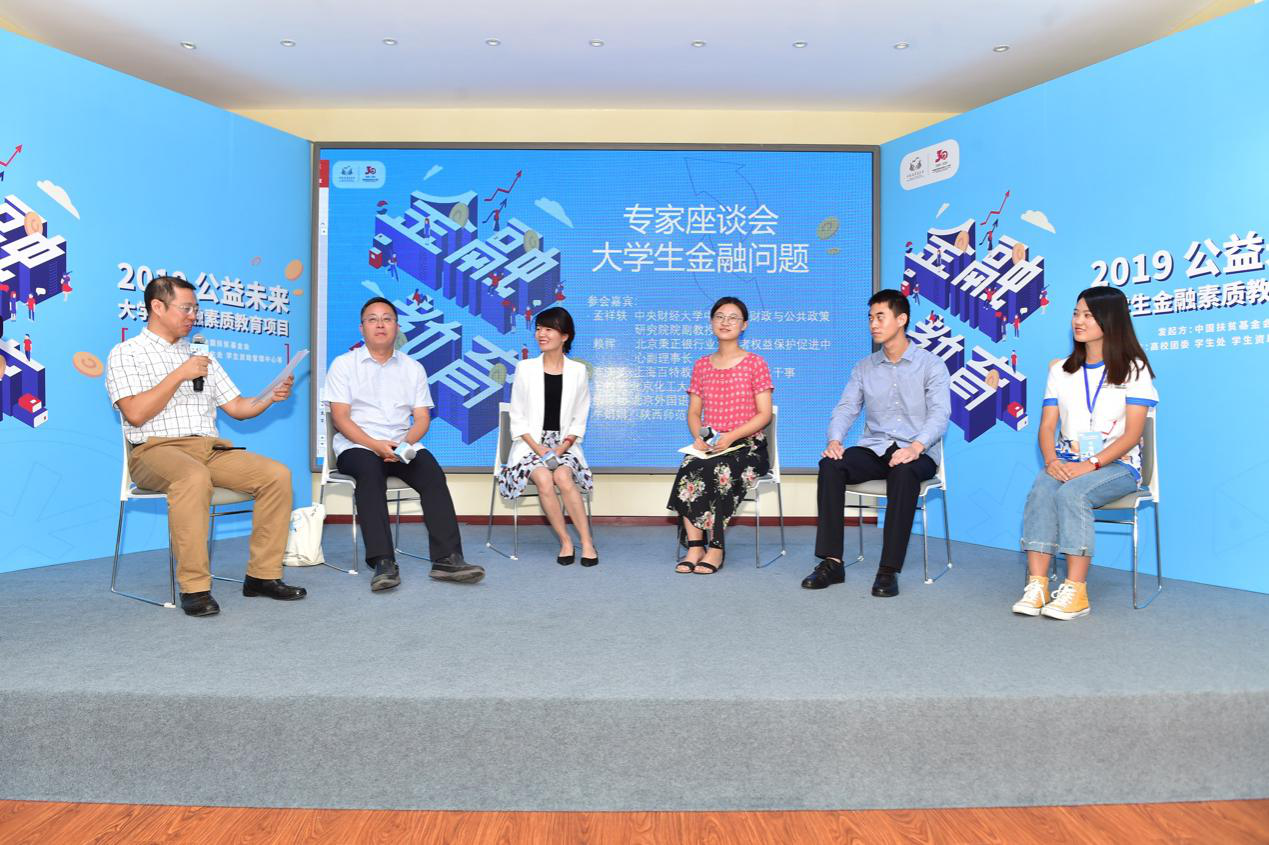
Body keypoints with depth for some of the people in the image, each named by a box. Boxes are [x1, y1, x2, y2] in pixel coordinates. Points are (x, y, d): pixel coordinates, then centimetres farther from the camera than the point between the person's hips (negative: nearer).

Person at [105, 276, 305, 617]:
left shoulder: (200, 355, 24)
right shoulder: (126, 354, 6)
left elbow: (237, 408, 18)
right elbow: (135, 414, -10)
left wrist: (270, 397, -1)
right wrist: (179, 375, -9)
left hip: (212, 448, 6)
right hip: (157, 449, -5)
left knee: (277, 474, -18)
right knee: (194, 477, -39)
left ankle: (262, 575, -12)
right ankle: (194, 588, -30)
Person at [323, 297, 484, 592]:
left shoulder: (413, 368, 15)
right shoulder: (344, 364, 7)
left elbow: (422, 418, 8)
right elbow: (340, 418, -3)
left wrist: (405, 443, -14)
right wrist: (375, 445, -18)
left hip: (400, 448, 2)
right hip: (356, 447, -2)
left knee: (430, 469, -28)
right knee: (370, 470, -35)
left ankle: (446, 558, -34)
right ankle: (383, 563, -40)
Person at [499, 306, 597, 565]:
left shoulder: (577, 370, 8)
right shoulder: (525, 368, 6)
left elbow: (579, 420, 8)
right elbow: (517, 419, 4)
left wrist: (562, 447, -10)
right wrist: (538, 448, -11)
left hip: (564, 444, 0)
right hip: (531, 443, 0)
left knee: (563, 477, -30)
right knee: (544, 480, -30)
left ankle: (587, 542, -19)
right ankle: (566, 542, -15)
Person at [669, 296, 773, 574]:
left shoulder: (755, 363, 4)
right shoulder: (701, 366, 16)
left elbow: (764, 414, -3)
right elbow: (694, 412, 14)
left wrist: (731, 436, -17)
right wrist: (699, 437, -9)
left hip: (747, 445, -3)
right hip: (709, 447, 3)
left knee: (719, 470, -34)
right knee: (688, 468, -29)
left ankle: (715, 548, -23)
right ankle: (695, 547, -27)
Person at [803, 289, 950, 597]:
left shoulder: (931, 365, 3)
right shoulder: (864, 368, 15)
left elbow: (939, 414, -9)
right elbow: (846, 408, 6)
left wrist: (915, 447, -29)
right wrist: (834, 440, -16)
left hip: (917, 453, -3)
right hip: (872, 448, 4)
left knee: (903, 473, -39)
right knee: (830, 465, -26)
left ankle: (889, 570, -33)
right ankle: (831, 562, -24)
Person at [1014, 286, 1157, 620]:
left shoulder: (1133, 368, 3)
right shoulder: (1061, 369, 15)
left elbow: (1132, 433, -6)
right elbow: (1047, 425, 7)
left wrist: (1091, 464, -20)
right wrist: (1052, 461, -13)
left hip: (1117, 465, -3)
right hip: (1066, 463, 3)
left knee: (1072, 493, -34)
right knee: (1040, 491, -30)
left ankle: (1075, 592, -31)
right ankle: (1037, 586, -34)